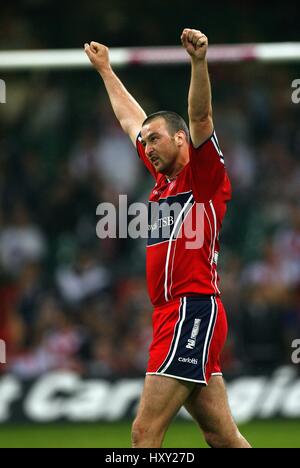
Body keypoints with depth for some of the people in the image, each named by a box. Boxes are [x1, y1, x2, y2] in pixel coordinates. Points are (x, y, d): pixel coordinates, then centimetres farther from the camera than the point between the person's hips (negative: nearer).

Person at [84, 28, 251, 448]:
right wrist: (105, 70, 42)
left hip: (193, 312, -9)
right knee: (223, 437, 6)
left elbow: (200, 118, -17)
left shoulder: (203, 175, -1)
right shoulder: (165, 178, 20)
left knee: (146, 432, -13)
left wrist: (199, 62, -31)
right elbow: (132, 121, 32)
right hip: (172, 315, 9)